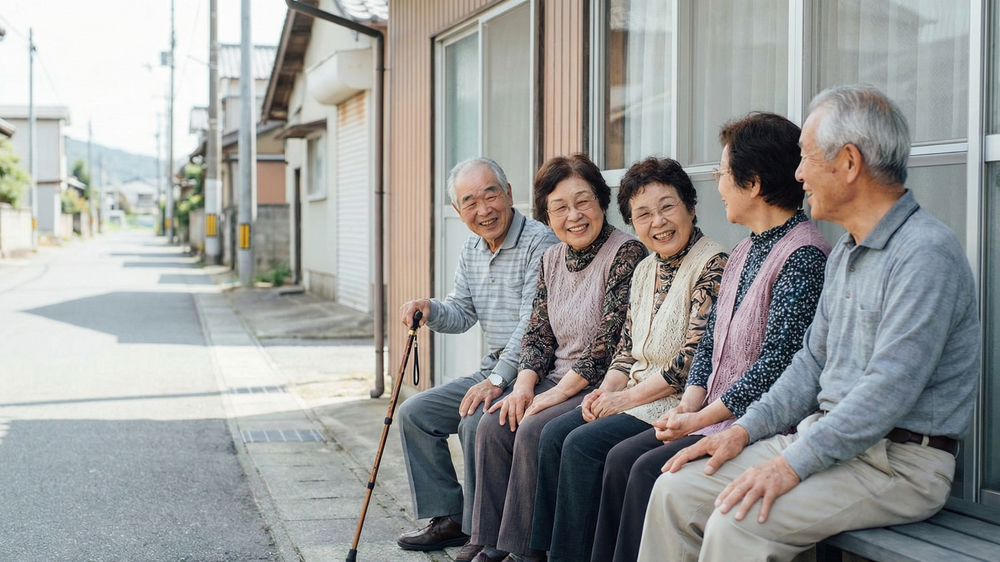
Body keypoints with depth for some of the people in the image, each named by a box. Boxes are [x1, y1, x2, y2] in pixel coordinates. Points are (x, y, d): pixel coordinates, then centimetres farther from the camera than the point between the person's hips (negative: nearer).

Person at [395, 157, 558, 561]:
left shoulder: (540, 243, -16)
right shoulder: (471, 251, 12)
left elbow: (533, 324, -23)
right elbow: (463, 314, 17)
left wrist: (498, 379, -27)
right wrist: (431, 310, -5)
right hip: (493, 371, 9)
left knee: (476, 422, -29)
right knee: (415, 414, 4)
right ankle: (450, 518, 10)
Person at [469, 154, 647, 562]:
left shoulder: (626, 253, -12)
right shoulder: (552, 259, 12)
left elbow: (610, 340, -18)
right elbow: (538, 333, 14)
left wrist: (557, 392, -17)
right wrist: (525, 383, -5)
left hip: (602, 385, -7)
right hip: (556, 378, 7)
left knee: (533, 431, -25)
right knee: (493, 425, -12)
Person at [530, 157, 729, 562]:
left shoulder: (713, 265, -14)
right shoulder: (645, 270, 14)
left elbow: (695, 356, -20)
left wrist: (628, 397, -16)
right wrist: (605, 390, -1)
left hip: (679, 401, -9)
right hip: (635, 396, 9)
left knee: (583, 444, -20)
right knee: (554, 434, -6)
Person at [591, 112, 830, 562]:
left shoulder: (803, 255, -16)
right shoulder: (744, 253, 15)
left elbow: (777, 362, -21)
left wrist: (701, 418, -16)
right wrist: (688, 403, -1)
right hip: (716, 415, 9)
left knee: (651, 470, -19)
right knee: (621, 458, -3)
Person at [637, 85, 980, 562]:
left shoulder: (927, 254, -17)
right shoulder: (845, 253, 15)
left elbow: (889, 390, -24)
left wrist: (792, 464, -25)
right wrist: (745, 430, 6)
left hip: (899, 462, -9)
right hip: (830, 439, 9)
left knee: (738, 521, -28)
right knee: (675, 490, -3)